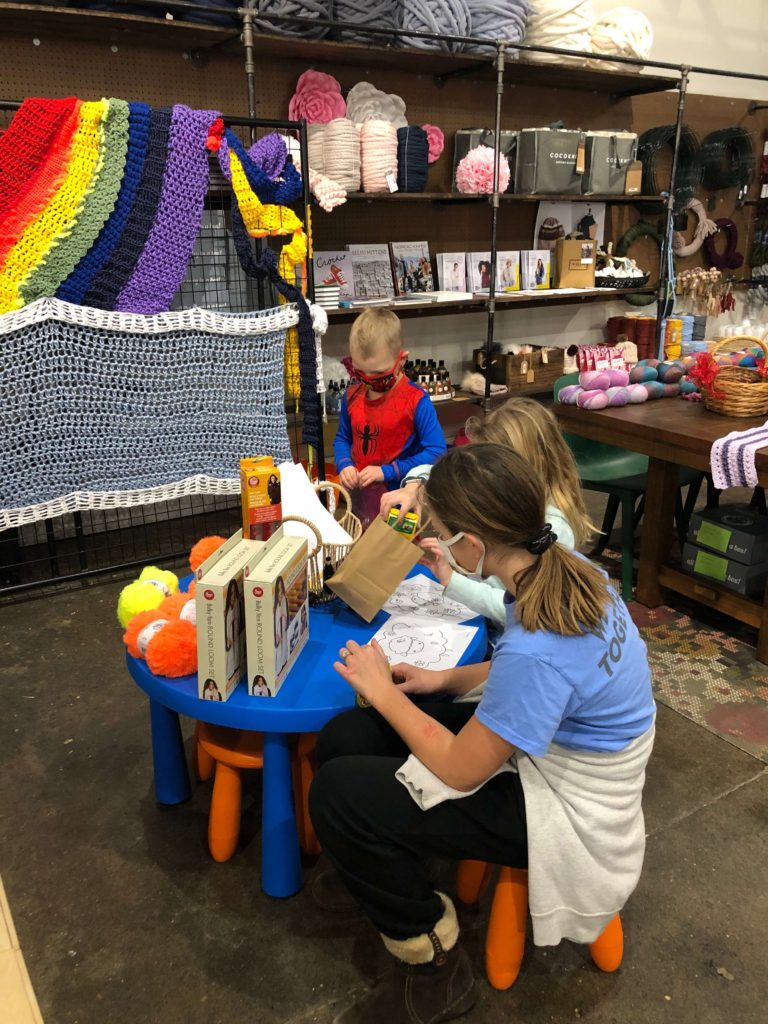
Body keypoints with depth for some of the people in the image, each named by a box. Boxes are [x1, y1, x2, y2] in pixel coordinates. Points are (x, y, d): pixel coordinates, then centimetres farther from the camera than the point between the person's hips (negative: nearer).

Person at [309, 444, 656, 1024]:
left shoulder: (535, 648, -37)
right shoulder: (568, 569, -11)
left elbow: (459, 770, -22)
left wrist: (382, 691, -9)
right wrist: (446, 679, 3)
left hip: (565, 816, -8)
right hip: (548, 753, 8)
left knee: (337, 794, -15)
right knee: (343, 739, -1)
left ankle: (435, 973, 8)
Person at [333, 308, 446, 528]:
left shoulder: (416, 401, -15)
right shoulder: (352, 396, 1)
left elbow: (436, 451, -17)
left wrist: (387, 471, -21)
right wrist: (344, 465, -8)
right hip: (359, 497, 5)